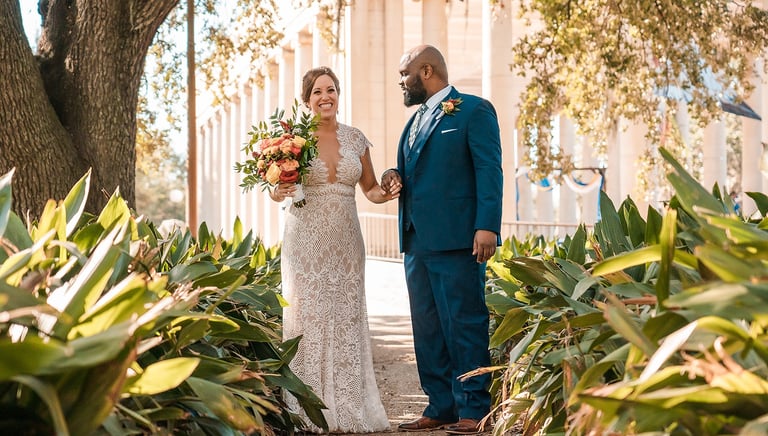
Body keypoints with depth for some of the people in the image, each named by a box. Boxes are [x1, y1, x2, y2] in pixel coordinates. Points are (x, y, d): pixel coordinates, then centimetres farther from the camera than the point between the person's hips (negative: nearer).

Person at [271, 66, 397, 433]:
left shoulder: (356, 139, 8)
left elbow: (370, 188, 15)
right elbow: (277, 189, 8)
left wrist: (384, 194, -7)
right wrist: (278, 192, -15)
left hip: (345, 241, 3)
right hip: (305, 239, -3)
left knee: (346, 319, 3)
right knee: (309, 317, -4)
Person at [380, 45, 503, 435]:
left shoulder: (474, 110, -3)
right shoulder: (415, 120, 22)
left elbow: (489, 171, -10)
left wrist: (487, 227, -19)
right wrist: (395, 178, 4)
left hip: (457, 240, -8)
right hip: (417, 241, 8)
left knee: (465, 325, -4)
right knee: (427, 328, 10)